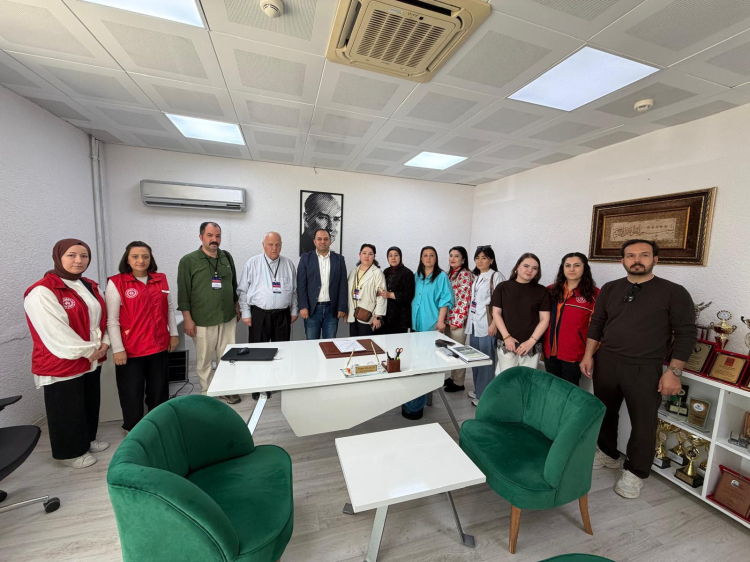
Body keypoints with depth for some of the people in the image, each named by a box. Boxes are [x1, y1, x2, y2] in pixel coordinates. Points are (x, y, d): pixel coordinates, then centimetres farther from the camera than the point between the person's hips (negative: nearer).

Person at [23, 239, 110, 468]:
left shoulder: (90, 286, 7)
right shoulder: (42, 292, -18)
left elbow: (101, 318, 11)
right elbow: (56, 334, -22)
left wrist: (104, 343, -3)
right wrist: (88, 351, -16)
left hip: (92, 361, 7)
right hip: (62, 364, -7)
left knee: (91, 403, 20)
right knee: (67, 411, 10)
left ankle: (88, 440, 39)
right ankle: (70, 452, 28)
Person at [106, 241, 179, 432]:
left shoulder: (161, 280, 4)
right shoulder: (116, 283, -9)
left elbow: (169, 309, 12)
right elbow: (112, 320, -10)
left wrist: (173, 333, 10)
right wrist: (118, 349, -12)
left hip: (159, 346, 4)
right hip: (131, 350, -4)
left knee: (159, 391, 17)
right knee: (132, 394, 10)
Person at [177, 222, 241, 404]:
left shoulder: (227, 257, 7)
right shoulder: (188, 261, -5)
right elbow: (183, 292, -6)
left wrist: (237, 307, 14)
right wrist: (187, 318, -9)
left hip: (228, 318, 4)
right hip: (202, 320, -3)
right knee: (204, 359, 10)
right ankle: (206, 392, 28)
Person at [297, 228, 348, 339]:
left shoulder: (339, 259, 5)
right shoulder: (306, 258, 2)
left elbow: (343, 285, 2)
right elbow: (301, 284, -2)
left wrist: (342, 308, -2)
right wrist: (303, 306, -9)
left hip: (332, 309, 1)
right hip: (312, 308, -1)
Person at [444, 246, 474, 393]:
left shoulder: (465, 274, -13)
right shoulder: (450, 273, 13)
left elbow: (465, 300, -17)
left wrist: (457, 320, -18)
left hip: (458, 319, -8)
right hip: (448, 318, 8)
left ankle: (459, 383, 16)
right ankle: (453, 377, 31)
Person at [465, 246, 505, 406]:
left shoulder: (496, 276, -8)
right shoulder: (475, 277, 15)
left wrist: (494, 324, -17)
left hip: (487, 324, -7)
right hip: (474, 323, 7)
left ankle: (485, 395, 12)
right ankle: (478, 390, 28)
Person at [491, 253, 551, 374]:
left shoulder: (542, 291, 5)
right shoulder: (502, 287, 3)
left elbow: (545, 319, 2)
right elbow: (496, 313, 1)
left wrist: (531, 341, -8)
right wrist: (506, 337, -9)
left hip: (532, 346, 1)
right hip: (506, 343, 0)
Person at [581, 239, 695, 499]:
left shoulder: (674, 292, -4)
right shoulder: (609, 289, 6)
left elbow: (685, 334, -5)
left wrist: (673, 372, -10)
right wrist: (588, 355, 4)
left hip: (644, 369, -3)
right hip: (605, 362, 3)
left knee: (643, 422, 8)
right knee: (604, 412, 16)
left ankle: (635, 472, 29)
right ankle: (608, 454, 38)